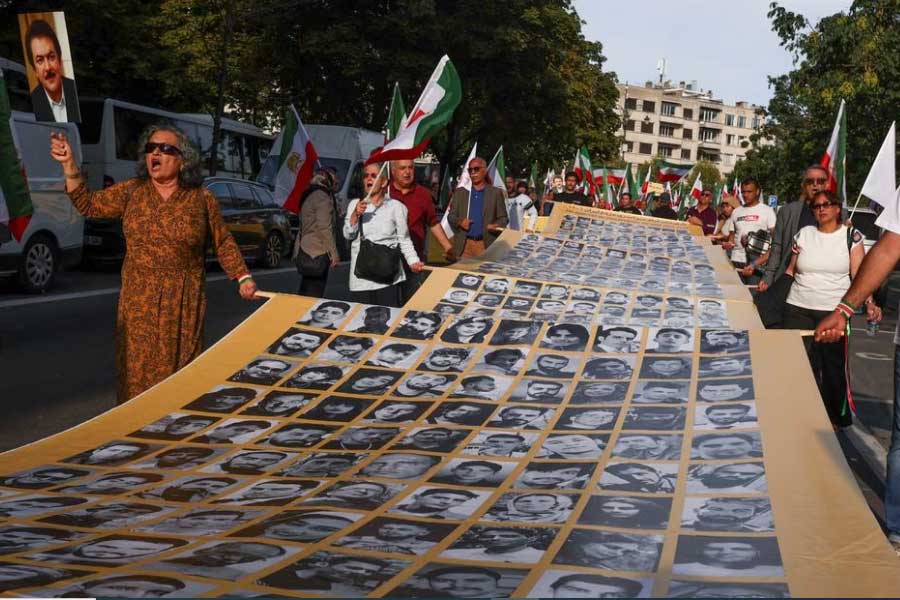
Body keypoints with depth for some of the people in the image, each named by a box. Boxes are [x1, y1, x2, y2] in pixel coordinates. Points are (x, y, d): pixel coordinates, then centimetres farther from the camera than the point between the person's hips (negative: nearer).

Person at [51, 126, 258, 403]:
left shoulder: (202, 199, 0)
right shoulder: (131, 192, 6)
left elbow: (224, 242, 6)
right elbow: (88, 205, 7)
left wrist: (243, 277, -1)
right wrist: (69, 164, -4)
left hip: (184, 303, -2)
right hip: (139, 303, 2)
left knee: (179, 372, 2)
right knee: (138, 370, 1)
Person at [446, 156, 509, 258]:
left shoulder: (496, 193, 7)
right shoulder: (460, 192, 13)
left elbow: (503, 218, 6)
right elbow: (451, 215, 12)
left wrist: (496, 226, -15)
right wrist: (459, 222, -8)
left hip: (486, 245, -2)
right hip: (464, 244, 2)